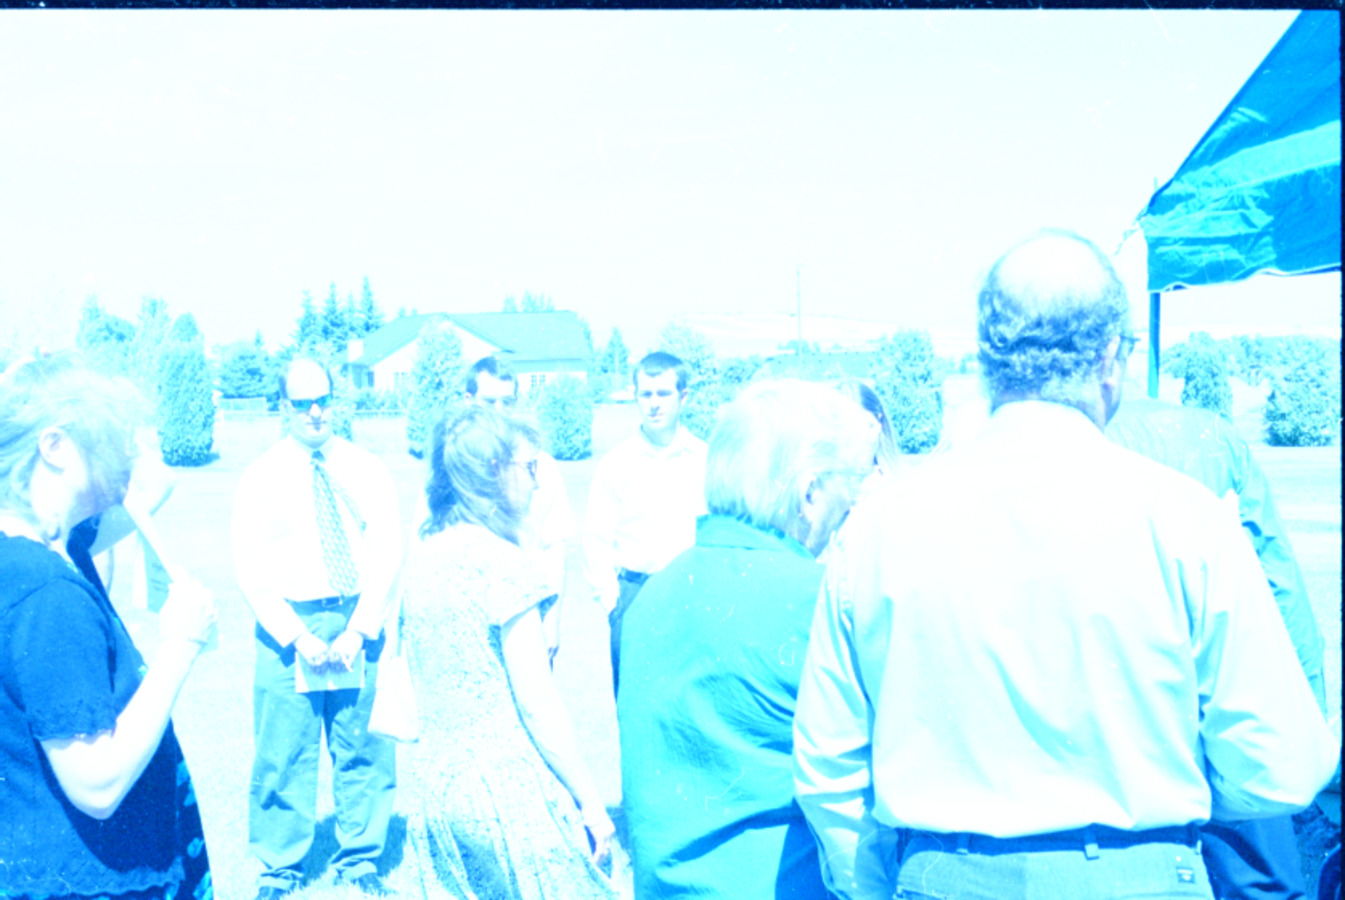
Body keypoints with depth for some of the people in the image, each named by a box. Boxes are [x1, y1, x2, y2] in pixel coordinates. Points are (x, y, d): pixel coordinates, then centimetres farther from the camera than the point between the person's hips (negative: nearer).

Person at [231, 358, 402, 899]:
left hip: (359, 625, 2)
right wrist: (297, 637, -12)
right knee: (283, 754, 1)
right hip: (288, 629, -1)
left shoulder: (367, 470, 8)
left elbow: (387, 552, 2)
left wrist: (358, 630, -10)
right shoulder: (262, 477, 3)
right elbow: (250, 568, -2)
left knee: (366, 749, 6)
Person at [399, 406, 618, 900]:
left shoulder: (420, 557, 6)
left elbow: (422, 684, 12)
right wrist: (590, 801, -10)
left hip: (433, 780, 7)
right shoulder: (501, 562, -16)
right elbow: (536, 702, -16)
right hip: (506, 782, -7)